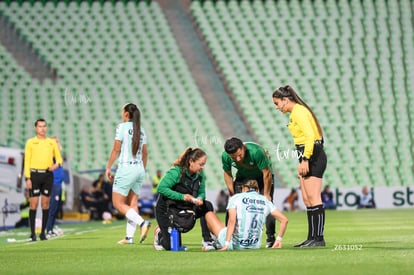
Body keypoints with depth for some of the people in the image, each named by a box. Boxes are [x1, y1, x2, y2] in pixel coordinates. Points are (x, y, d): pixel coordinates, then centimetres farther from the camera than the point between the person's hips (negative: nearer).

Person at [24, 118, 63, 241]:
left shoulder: (52, 142, 10)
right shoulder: (30, 142, 3)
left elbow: (59, 158, 13)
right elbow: (27, 161, 1)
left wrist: (57, 164, -11)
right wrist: (27, 178, -7)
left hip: (48, 175, 2)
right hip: (35, 174, -2)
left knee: (45, 204, 2)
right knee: (34, 204, -5)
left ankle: (43, 232, 8)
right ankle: (33, 233, 0)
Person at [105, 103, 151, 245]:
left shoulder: (122, 127, -7)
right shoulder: (141, 130, 12)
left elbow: (116, 150, -9)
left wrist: (108, 167, -2)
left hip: (126, 168, -7)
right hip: (139, 169, 7)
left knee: (118, 203, -3)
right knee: (132, 203, 8)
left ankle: (142, 222, -20)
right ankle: (130, 236, 2)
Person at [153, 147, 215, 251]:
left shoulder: (200, 174, -6)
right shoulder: (176, 172, -24)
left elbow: (201, 192, 2)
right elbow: (161, 188, -29)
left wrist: (200, 198, -24)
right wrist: (182, 196, -34)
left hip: (186, 208, 6)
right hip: (166, 209, -6)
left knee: (207, 206, -21)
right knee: (170, 246, -9)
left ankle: (207, 241, -14)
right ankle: (160, 233, 28)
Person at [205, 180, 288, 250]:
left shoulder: (236, 198, -3)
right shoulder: (265, 201, 7)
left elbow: (231, 221, -17)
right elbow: (284, 220, 2)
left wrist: (226, 244, -20)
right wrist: (279, 239, 9)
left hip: (234, 244, -4)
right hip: (255, 246, 5)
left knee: (209, 215, 18)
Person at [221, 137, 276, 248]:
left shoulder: (256, 151, -41)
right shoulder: (225, 156, -28)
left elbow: (267, 173, -28)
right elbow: (228, 174, -8)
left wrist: (266, 195, -19)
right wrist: (232, 195, -8)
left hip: (262, 175, -3)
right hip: (243, 176, 4)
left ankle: (270, 238, -5)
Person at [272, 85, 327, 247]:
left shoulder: (298, 112, -12)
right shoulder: (296, 111, 18)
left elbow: (310, 136, -22)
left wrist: (305, 159, -23)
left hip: (313, 156, -10)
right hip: (307, 157, 10)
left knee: (313, 198, -11)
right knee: (307, 199, 9)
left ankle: (319, 238, -11)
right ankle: (312, 238, 11)